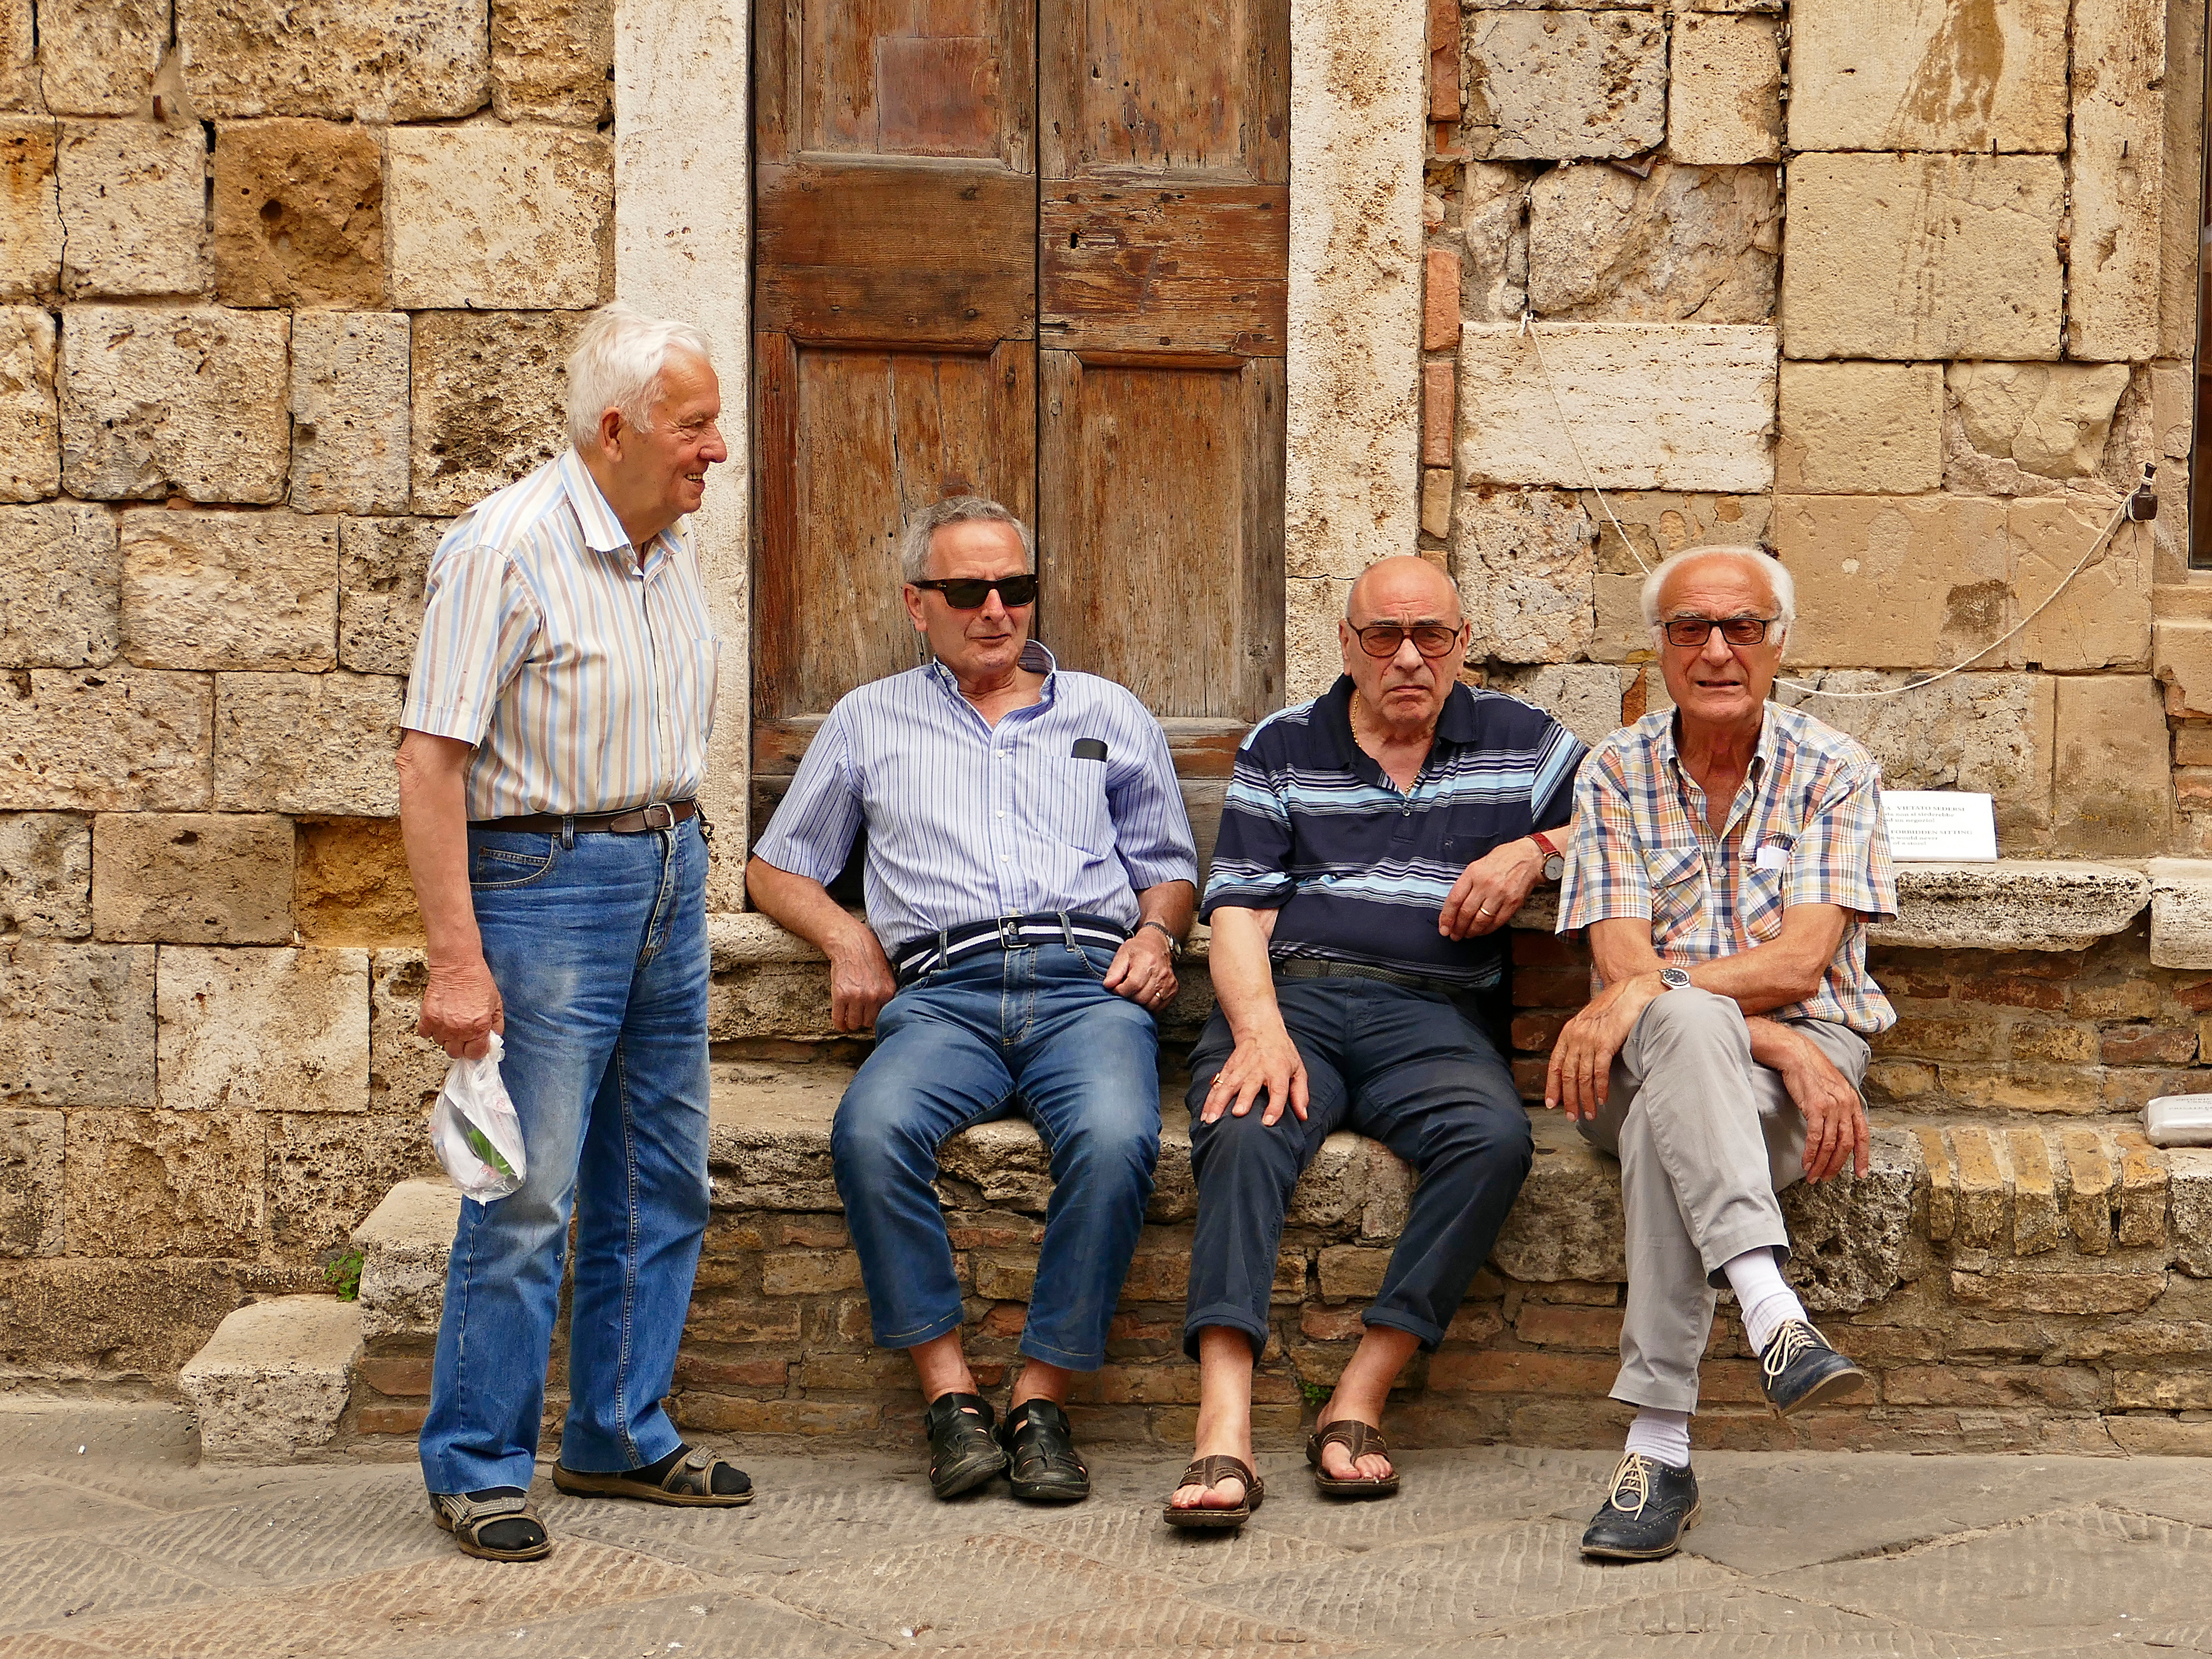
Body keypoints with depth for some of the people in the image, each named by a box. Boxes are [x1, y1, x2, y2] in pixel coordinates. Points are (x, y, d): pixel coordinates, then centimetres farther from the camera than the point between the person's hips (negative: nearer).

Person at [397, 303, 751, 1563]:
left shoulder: (675, 548, 9)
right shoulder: (506, 548, -15)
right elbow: (432, 760, -18)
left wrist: (683, 862, 13)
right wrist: (455, 959, -22)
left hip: (668, 872, 8)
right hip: (545, 878, -8)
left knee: (661, 1184, 12)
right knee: (527, 1194, -6)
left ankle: (622, 1436, 24)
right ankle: (478, 1467, 6)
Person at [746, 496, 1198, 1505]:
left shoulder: (1108, 714, 26)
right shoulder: (871, 721, 25)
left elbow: (1168, 865, 27)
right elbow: (776, 868, 27)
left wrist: (1157, 930, 5)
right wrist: (847, 938, 7)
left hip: (1089, 980, 0)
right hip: (942, 994, 0)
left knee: (1114, 1138, -35)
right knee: (872, 1130, -34)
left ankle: (1043, 1397, -25)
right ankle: (950, 1393, -25)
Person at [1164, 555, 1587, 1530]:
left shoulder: (1520, 744, 18)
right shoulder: (1282, 747, 17)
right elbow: (1238, 909, 8)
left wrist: (1536, 851, 1)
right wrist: (1261, 1029, -11)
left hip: (1431, 1013, 1)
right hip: (1289, 995, 0)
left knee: (1494, 1136, -33)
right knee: (1245, 1136, -34)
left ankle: (1358, 1403, -29)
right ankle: (1224, 1433, -43)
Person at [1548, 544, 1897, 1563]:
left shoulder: (1833, 773, 4)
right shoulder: (1615, 773, 8)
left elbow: (1801, 961, -9)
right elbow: (1622, 959, -5)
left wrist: (1647, 990, -25)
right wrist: (1777, 1045, -19)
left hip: (1804, 1045, 0)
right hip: (1650, 1058, 0)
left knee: (1667, 1124, -36)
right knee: (1685, 1027, -38)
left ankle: (1659, 1449, -40)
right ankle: (1772, 1313, -55)